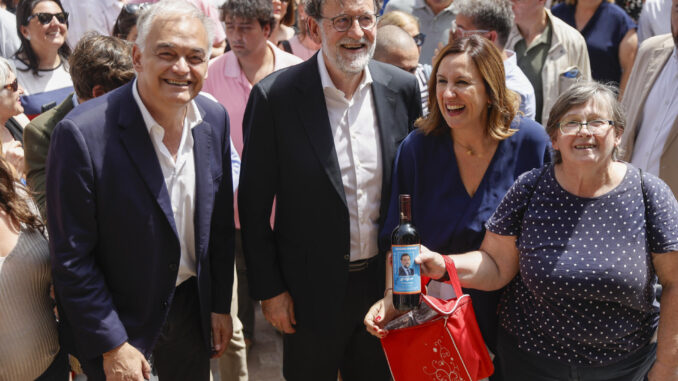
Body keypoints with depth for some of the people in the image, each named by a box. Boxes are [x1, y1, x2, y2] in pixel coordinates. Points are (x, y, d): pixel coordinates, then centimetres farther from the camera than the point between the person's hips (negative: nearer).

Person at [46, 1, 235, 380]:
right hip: (118, 318, -5)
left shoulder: (215, 118, -6)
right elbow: (72, 257, -18)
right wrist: (112, 346, -15)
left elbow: (220, 224, 4)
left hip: (192, 305, 5)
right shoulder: (82, 134, -24)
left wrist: (220, 305, 7)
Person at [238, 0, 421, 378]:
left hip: (386, 282, 3)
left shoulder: (403, 88, -3)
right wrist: (269, 289, -7)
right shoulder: (275, 96, -14)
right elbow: (254, 205, -8)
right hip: (312, 289, -3)